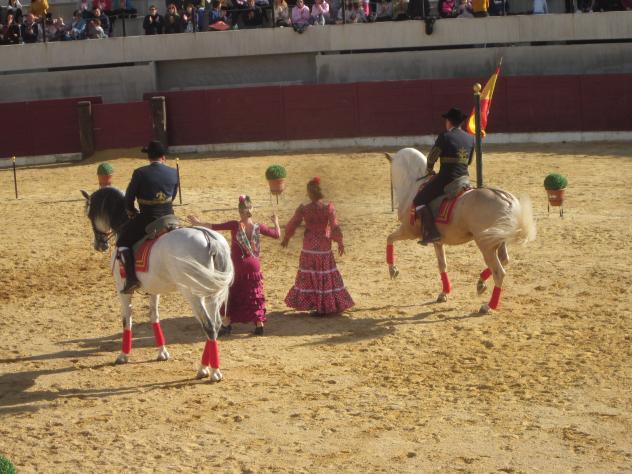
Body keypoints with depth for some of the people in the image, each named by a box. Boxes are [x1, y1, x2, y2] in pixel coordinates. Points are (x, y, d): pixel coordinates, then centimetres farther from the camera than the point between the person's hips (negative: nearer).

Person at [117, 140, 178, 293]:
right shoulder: (173, 173, 0)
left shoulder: (140, 173, -11)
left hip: (146, 219, -4)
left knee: (123, 242, 11)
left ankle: (131, 278, -4)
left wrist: (132, 215, 14)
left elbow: (129, 199, -4)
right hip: (168, 218, 4)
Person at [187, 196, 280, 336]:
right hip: (253, 268, 2)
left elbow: (214, 227, -18)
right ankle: (259, 325, 9)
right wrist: (276, 222, 22)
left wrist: (198, 223, -9)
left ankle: (226, 325, 13)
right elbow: (277, 235, 4)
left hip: (236, 268, -2)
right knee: (255, 296, 11)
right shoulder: (258, 227, -6)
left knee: (230, 295, 12)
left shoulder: (235, 225, -13)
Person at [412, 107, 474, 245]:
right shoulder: (470, 138, 9)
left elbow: (432, 157, -4)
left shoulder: (444, 136, -9)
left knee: (419, 201, 0)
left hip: (446, 178, -6)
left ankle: (431, 232, -16)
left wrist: (429, 170, 14)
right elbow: (468, 161, 16)